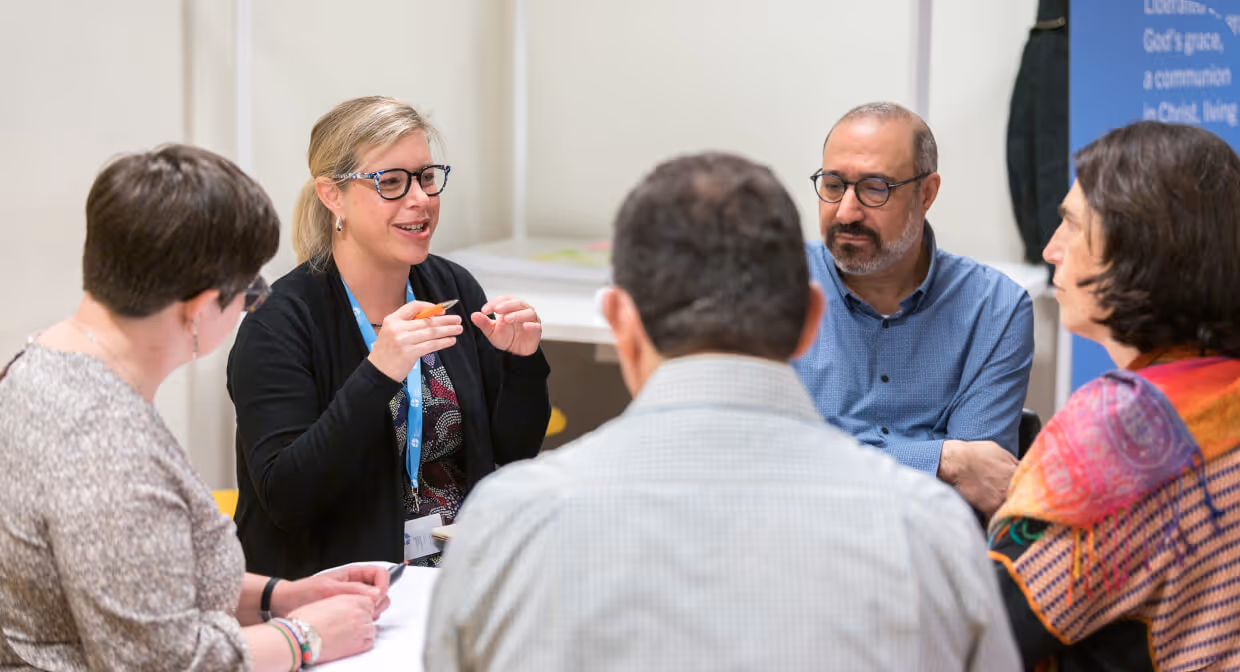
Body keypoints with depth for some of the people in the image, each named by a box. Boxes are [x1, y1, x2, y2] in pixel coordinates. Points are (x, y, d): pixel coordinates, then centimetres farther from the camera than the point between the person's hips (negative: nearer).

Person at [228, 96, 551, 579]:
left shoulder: (454, 289, 6)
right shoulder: (279, 321, -11)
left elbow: (513, 454, 10)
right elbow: (283, 498, -20)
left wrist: (523, 363, -9)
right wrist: (376, 375, -27)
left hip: (466, 570, 6)